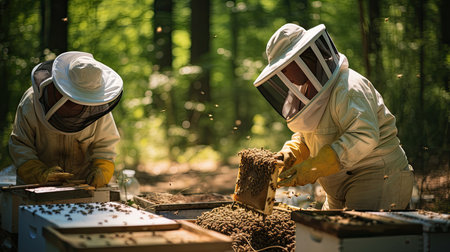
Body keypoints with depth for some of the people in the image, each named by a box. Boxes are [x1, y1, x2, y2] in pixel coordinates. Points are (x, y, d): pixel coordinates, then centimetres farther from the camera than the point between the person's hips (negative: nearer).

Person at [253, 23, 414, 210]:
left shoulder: (348, 87, -20)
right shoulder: (311, 90, 11)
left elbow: (364, 136, -33)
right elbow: (304, 136, 18)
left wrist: (314, 167, -35)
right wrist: (291, 153, -6)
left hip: (378, 178, -9)